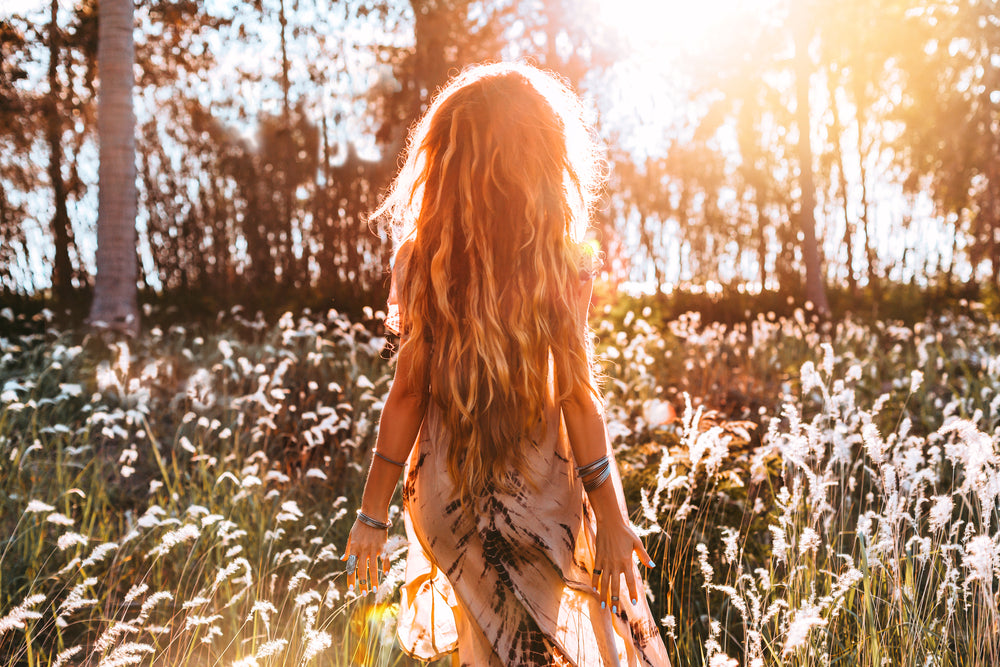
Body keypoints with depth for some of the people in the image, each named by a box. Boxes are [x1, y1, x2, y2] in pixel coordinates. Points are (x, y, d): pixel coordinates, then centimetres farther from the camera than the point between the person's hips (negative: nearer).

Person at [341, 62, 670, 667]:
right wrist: (610, 514, -8)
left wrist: (374, 513, 0)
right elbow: (576, 396, -16)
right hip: (541, 494, -3)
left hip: (446, 494, 3)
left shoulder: (423, 259, -9)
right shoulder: (564, 263, -17)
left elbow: (408, 391, -8)